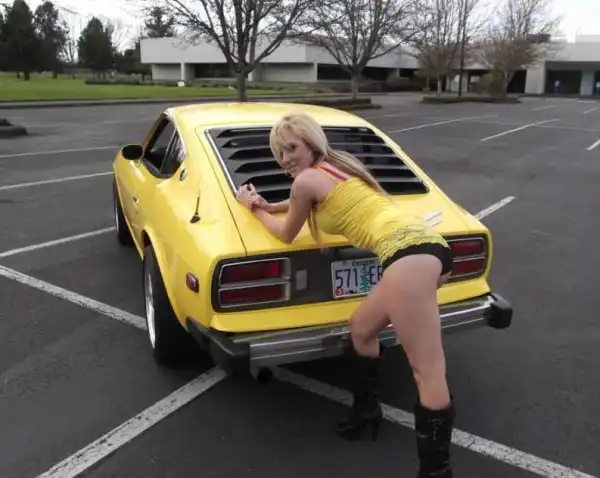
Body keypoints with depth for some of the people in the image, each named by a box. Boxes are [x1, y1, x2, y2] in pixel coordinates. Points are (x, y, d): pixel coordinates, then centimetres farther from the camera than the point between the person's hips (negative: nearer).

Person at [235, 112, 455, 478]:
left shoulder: (307, 179, 3)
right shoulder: (338, 165, 27)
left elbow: (287, 234, 20)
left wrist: (254, 209, 34)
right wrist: (266, 205, 45)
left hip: (409, 253, -10)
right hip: (428, 245, 10)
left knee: (429, 373, -10)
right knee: (362, 328, 26)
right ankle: (366, 414, 40)